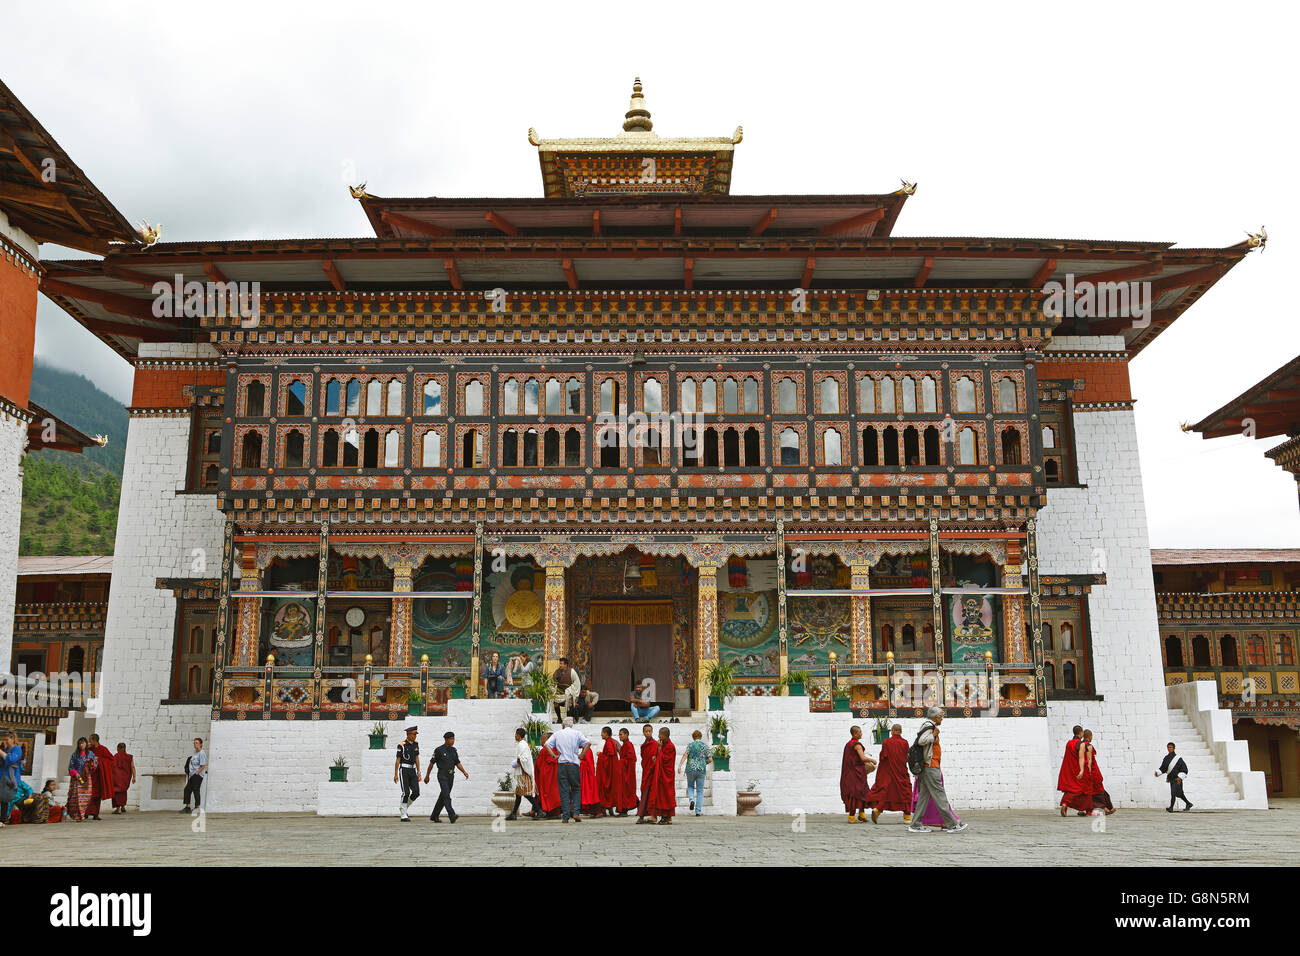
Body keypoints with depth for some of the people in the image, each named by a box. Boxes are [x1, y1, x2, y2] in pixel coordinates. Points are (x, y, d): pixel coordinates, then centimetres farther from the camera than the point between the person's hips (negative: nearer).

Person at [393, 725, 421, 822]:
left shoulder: (416, 744, 9)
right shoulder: (401, 745, -8)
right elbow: (397, 760, -6)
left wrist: (418, 771, 10)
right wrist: (395, 774, -8)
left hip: (412, 771, 6)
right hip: (404, 770, -6)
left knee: (416, 792, -6)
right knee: (406, 793, -10)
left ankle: (402, 808, 16)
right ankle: (403, 816, -1)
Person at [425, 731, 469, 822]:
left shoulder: (453, 750, 10)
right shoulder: (439, 750, -7)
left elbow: (457, 763, 12)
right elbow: (432, 763, -2)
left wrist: (464, 772, -3)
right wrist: (427, 776, 1)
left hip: (451, 776, 7)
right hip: (442, 776, -7)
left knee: (443, 797, 12)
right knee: (447, 796, -17)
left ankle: (434, 816, 24)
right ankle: (452, 816, -26)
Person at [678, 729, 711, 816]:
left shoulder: (690, 745, 0)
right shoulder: (705, 746, 4)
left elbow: (685, 755, -15)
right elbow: (710, 759, 1)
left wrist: (680, 765, -19)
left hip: (690, 769, 0)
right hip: (701, 770, 1)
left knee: (690, 786, 22)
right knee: (700, 791, 8)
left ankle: (692, 800, -6)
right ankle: (698, 811, 3)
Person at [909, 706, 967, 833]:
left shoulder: (929, 726, 20)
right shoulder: (929, 726, -12)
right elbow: (921, 740, -26)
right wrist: (934, 735, -15)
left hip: (926, 767, 10)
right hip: (930, 766, -10)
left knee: (924, 795, 9)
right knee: (939, 795, -7)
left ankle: (916, 825, 9)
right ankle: (952, 824, -5)